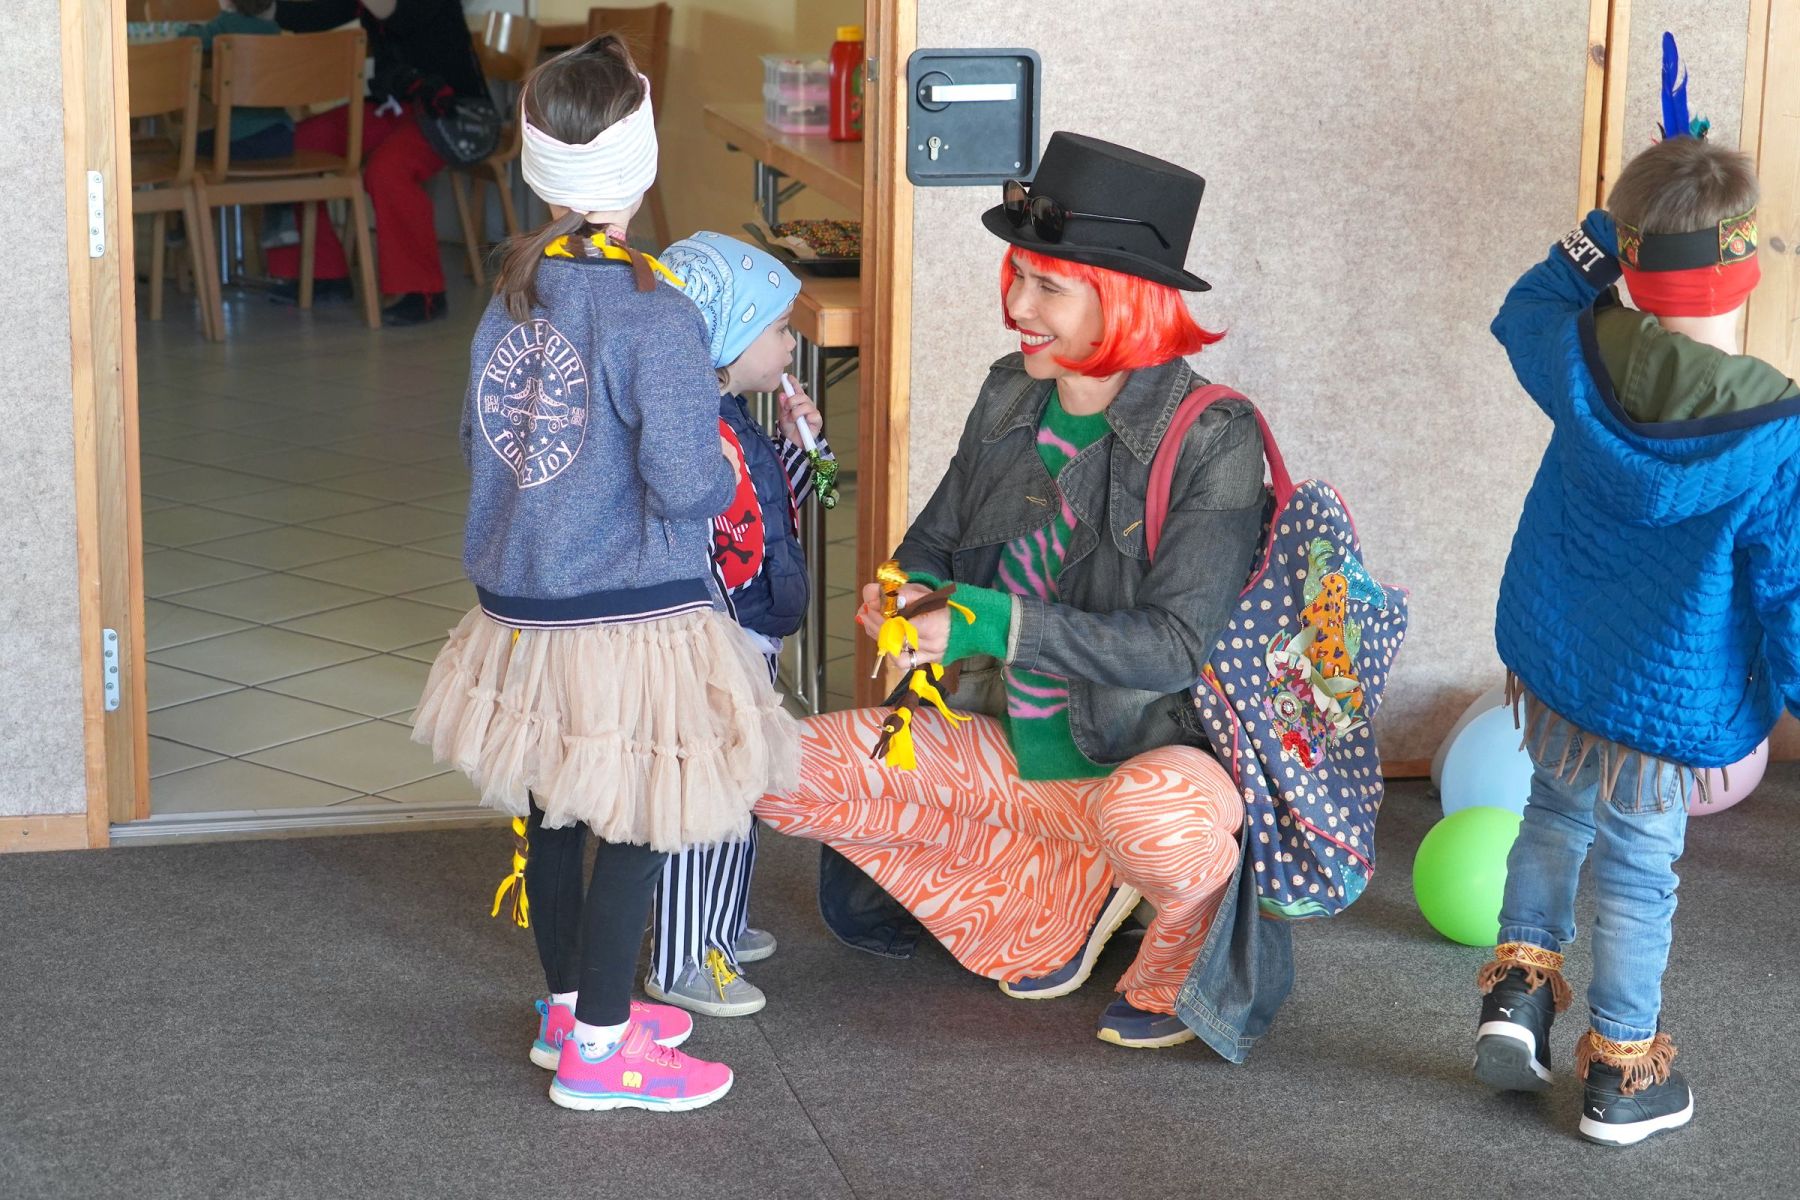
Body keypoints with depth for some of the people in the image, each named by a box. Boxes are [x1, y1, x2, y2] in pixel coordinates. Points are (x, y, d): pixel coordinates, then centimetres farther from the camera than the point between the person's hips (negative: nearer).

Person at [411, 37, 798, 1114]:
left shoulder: (512, 298, 3)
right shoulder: (655, 317, -19)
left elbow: (484, 439, 14)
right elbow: (688, 486, -21)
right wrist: (729, 467, -1)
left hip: (521, 607, 8)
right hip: (630, 617, -7)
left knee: (553, 812, 20)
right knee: (638, 827, 4)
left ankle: (572, 1004, 36)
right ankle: (598, 1048, 11)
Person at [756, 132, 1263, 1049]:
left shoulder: (1212, 438, -18)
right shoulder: (1012, 396, 1)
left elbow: (1176, 646, -23)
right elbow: (936, 536, 15)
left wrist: (990, 623, -30)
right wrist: (908, 593, -11)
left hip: (1154, 757, -7)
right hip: (1009, 754, 7)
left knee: (1149, 819, -42)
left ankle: (1183, 959, -3)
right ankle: (1069, 896, 5)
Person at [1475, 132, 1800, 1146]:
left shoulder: (1584, 359, -12)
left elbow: (1524, 313, 13)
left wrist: (1601, 239, 8)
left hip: (1552, 661, 4)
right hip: (1666, 698, -4)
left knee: (1557, 815, 28)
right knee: (1639, 871, 10)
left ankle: (1521, 981, 22)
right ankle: (1622, 1074, 23)